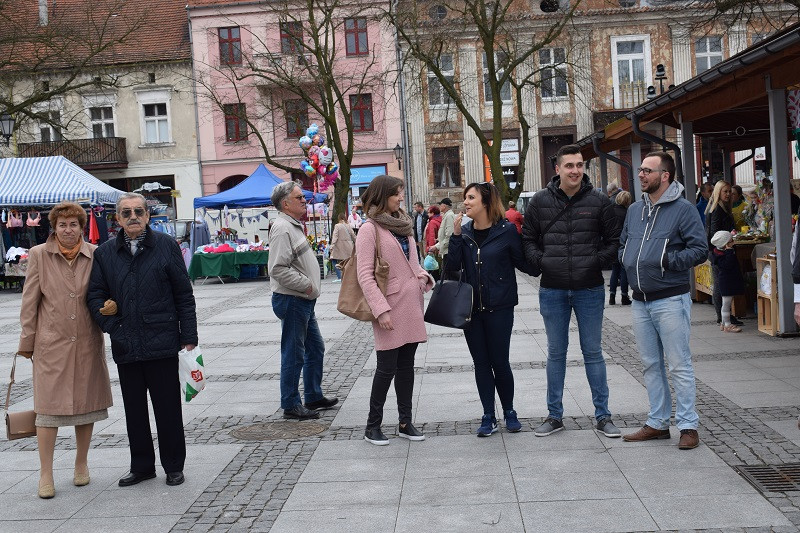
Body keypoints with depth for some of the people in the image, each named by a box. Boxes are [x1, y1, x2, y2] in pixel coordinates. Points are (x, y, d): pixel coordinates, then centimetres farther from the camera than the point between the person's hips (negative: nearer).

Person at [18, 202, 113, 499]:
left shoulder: (95, 256, 0)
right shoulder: (38, 255, -2)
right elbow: (29, 303, 0)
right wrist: (27, 342, 1)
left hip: (87, 343, 2)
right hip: (51, 343, -2)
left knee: (86, 405, 11)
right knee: (48, 407, 0)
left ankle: (81, 463, 28)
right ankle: (45, 474, 11)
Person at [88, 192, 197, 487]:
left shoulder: (166, 245, 0)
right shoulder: (104, 253, 7)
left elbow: (184, 295, 0)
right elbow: (95, 296, 11)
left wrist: (188, 338, -4)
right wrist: (112, 326, -6)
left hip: (163, 343, -3)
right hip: (125, 347, 3)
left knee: (168, 408, 5)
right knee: (134, 410, 13)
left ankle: (174, 466, 20)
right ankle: (141, 466, 27)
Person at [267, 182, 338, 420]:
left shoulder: (294, 226, 16)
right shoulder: (282, 228, -18)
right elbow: (278, 269, -25)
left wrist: (311, 286, 15)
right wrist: (307, 284, -18)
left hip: (303, 301, 11)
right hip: (292, 301, -11)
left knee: (315, 349, 18)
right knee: (293, 355, -1)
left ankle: (313, 396, 30)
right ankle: (290, 405, 9)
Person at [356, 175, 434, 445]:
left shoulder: (403, 223, 14)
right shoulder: (370, 229, -8)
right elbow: (365, 275, -13)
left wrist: (423, 275, 2)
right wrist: (380, 309, -20)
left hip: (411, 305, 7)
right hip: (390, 307, -7)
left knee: (406, 365, 11)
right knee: (387, 367, -2)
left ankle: (405, 423, 21)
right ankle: (373, 426, 13)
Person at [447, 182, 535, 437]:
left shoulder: (506, 230, -7)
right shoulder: (464, 232, 4)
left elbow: (522, 263, 0)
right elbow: (453, 266, -5)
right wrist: (456, 235, -12)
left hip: (499, 308, -4)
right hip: (471, 308, 4)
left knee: (499, 361, 3)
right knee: (481, 363, 9)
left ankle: (509, 412, 24)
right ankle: (489, 417, 19)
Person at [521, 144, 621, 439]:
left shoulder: (598, 201, -2)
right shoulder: (540, 201, 1)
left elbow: (614, 240, 4)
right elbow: (528, 238, 9)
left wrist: (597, 262, -9)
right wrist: (540, 261, -6)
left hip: (590, 289, -1)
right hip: (552, 290, 1)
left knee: (593, 353, 8)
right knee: (556, 354, 11)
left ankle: (603, 416, 19)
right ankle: (554, 416, 22)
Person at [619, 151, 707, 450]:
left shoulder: (683, 209, -8)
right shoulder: (634, 210, 13)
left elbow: (700, 249, -13)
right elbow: (622, 244, 23)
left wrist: (666, 261, -20)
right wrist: (628, 262, 3)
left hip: (670, 300, -7)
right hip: (640, 301, 7)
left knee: (679, 365, -2)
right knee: (650, 365, 13)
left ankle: (688, 425, 8)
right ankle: (658, 423, 24)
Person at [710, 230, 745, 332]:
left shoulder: (726, 252, 9)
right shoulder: (720, 256, -20)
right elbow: (728, 264, -32)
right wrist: (729, 251, -31)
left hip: (731, 281, 10)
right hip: (726, 281, -10)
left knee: (726, 304, 16)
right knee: (726, 304, -4)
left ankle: (724, 323, 24)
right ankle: (727, 325, 1)